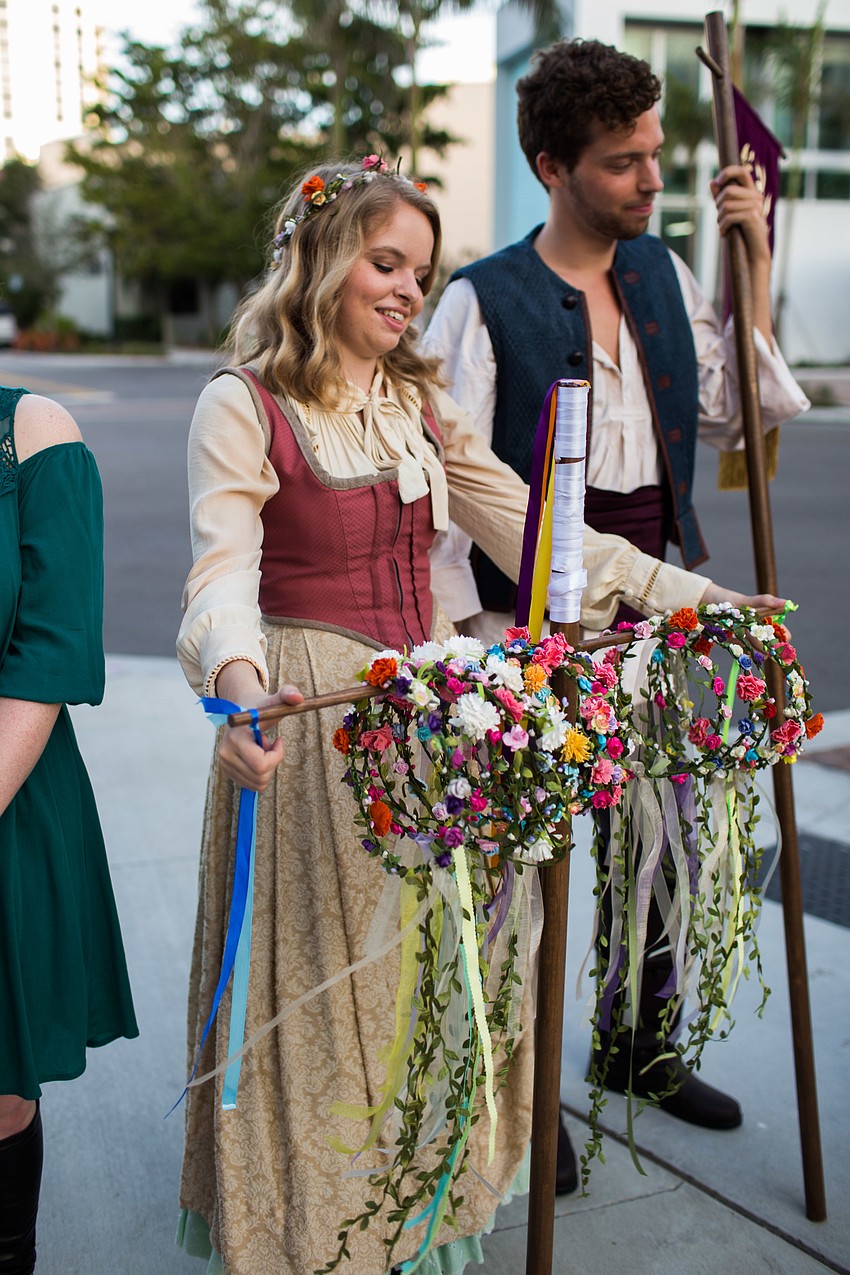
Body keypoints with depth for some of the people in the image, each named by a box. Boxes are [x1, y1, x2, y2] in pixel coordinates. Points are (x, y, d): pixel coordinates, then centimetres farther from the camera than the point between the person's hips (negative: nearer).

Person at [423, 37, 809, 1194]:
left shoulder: (662, 273, 8)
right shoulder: (485, 302, -10)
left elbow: (736, 414, 8)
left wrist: (755, 260, 3)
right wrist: (467, 632, -14)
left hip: (653, 602, 6)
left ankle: (637, 1043, 39)